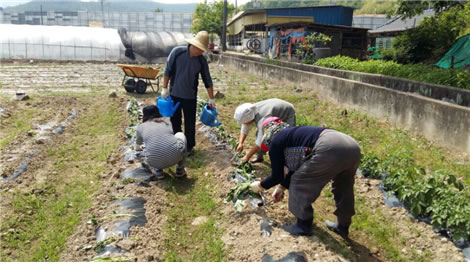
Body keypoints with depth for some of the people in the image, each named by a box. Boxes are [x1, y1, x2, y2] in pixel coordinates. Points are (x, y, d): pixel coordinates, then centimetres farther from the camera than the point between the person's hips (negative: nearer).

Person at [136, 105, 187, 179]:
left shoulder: (141, 127, 16)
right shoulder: (167, 123, 19)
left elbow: (138, 146, 37)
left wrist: (138, 148, 63)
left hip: (155, 162, 0)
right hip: (175, 157, 0)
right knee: (180, 135, 30)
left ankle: (158, 171, 20)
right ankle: (180, 170, 26)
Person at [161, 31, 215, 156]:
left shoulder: (201, 60, -8)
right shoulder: (177, 52, -13)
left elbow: (207, 80, -1)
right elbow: (168, 70, -5)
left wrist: (211, 99, 0)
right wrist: (164, 88, -5)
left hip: (190, 96, 0)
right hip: (174, 94, 0)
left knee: (190, 123, 6)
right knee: (175, 121, 11)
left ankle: (189, 146, 21)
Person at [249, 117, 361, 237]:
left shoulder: (275, 142, 11)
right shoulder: (291, 135, 34)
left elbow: (276, 176, 15)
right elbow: (295, 168, 40)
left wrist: (260, 186, 32)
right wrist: (281, 187, 48)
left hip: (329, 149, -9)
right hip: (353, 146, 9)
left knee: (300, 183, 10)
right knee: (343, 187, 28)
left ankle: (303, 227, 22)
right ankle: (343, 227, 42)